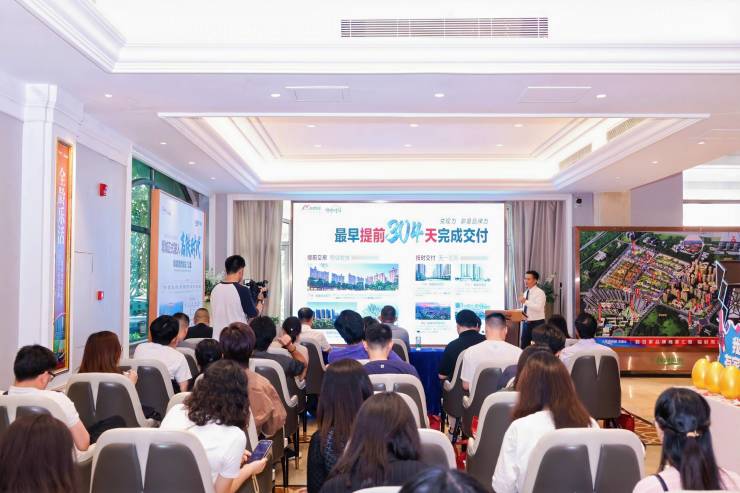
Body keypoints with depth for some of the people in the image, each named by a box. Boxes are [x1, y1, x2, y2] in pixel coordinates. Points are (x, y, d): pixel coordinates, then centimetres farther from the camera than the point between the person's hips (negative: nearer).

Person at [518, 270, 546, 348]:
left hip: (536, 323, -7)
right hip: (526, 323, 8)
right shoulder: (526, 292, 13)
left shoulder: (540, 292, -12)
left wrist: (525, 301, -32)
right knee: (524, 346, 9)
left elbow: (538, 307, -27)